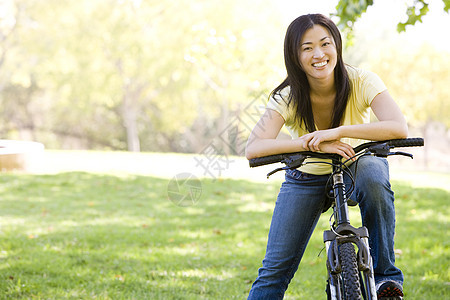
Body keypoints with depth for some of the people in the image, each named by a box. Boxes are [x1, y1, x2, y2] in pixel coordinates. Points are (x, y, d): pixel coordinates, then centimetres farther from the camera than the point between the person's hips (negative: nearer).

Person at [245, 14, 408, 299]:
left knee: (373, 179, -37)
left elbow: (399, 128, -39)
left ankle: (386, 275, -21)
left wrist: (338, 131, -48)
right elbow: (253, 149, -37)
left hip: (358, 161, 0)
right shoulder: (287, 97, -23)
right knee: (275, 270, -10)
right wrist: (311, 143, -48)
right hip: (307, 176, 1)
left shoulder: (360, 81, -24)